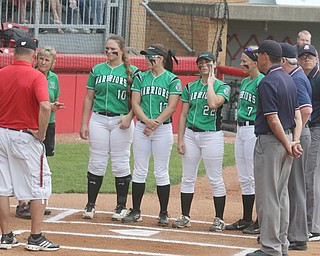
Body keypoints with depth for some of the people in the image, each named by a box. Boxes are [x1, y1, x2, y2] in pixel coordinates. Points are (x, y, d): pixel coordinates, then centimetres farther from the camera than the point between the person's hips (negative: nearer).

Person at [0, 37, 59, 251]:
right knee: (39, 186, 5)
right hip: (26, 136, -5)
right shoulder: (36, 76, -12)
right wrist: (41, 133, -14)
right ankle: (36, 238, 3)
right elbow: (45, 106, -26)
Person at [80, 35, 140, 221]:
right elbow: (89, 98, 11)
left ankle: (121, 207, 9)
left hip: (121, 121, -2)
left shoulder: (132, 72, 2)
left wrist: (129, 117, -16)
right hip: (98, 120, 2)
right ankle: (91, 205, 9)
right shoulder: (97, 70, 11)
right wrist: (84, 124, 5)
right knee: (97, 162, 3)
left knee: (121, 164, 1)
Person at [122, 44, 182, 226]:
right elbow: (135, 103, 3)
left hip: (163, 129, -4)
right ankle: (136, 211, 11)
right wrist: (146, 121, -13)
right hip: (141, 128, 4)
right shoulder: (141, 78, 9)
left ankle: (164, 214, 8)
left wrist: (155, 123, -17)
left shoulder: (172, 80, -1)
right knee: (139, 171, 5)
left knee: (161, 173, -1)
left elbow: (172, 106, -8)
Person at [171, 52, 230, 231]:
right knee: (188, 178, 7)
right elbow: (183, 114, 11)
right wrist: (180, 139, 4)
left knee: (215, 179, -3)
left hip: (212, 135, -4)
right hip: (191, 134, 5)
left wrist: (210, 82, -9)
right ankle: (185, 217, 14)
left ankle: (219, 219, 4)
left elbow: (213, 103, -22)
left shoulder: (222, 87, -1)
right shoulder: (191, 87, 12)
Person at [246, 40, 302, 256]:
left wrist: (287, 145, -11)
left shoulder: (267, 83, -17)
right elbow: (297, 115, 8)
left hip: (270, 141, -9)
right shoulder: (289, 80, 11)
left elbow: (273, 119, -20)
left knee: (267, 196, -4)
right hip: (286, 140, 9)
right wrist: (295, 140, -1)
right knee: (281, 194, 14)